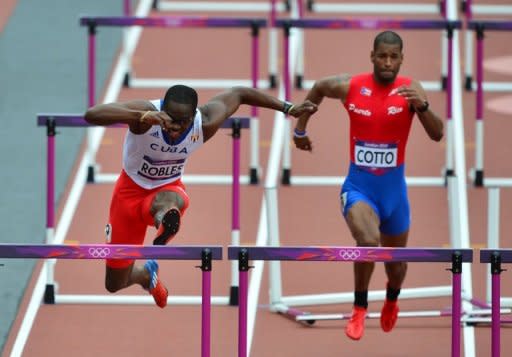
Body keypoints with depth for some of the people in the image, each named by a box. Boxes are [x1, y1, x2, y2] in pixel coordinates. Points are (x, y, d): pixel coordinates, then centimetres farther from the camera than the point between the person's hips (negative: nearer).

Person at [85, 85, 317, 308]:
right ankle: (146, 274, 42)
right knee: (115, 285, 10)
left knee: (168, 201, -40)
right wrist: (141, 116, -58)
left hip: (168, 188, 1)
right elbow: (91, 115, -46)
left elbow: (238, 94, -4)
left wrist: (287, 108, 0)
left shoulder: (204, 124, -22)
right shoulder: (144, 112, -31)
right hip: (131, 190, 0)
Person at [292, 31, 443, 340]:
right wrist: (300, 130, 19)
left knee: (396, 260, 19)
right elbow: (318, 89, 13)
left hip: (394, 188, 2)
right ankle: (360, 309, -9)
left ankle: (392, 301, 55)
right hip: (359, 186, -1)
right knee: (368, 240, -31)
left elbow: (437, 135, -21)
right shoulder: (350, 87, -9)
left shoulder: (411, 90, -12)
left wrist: (422, 106, -38)